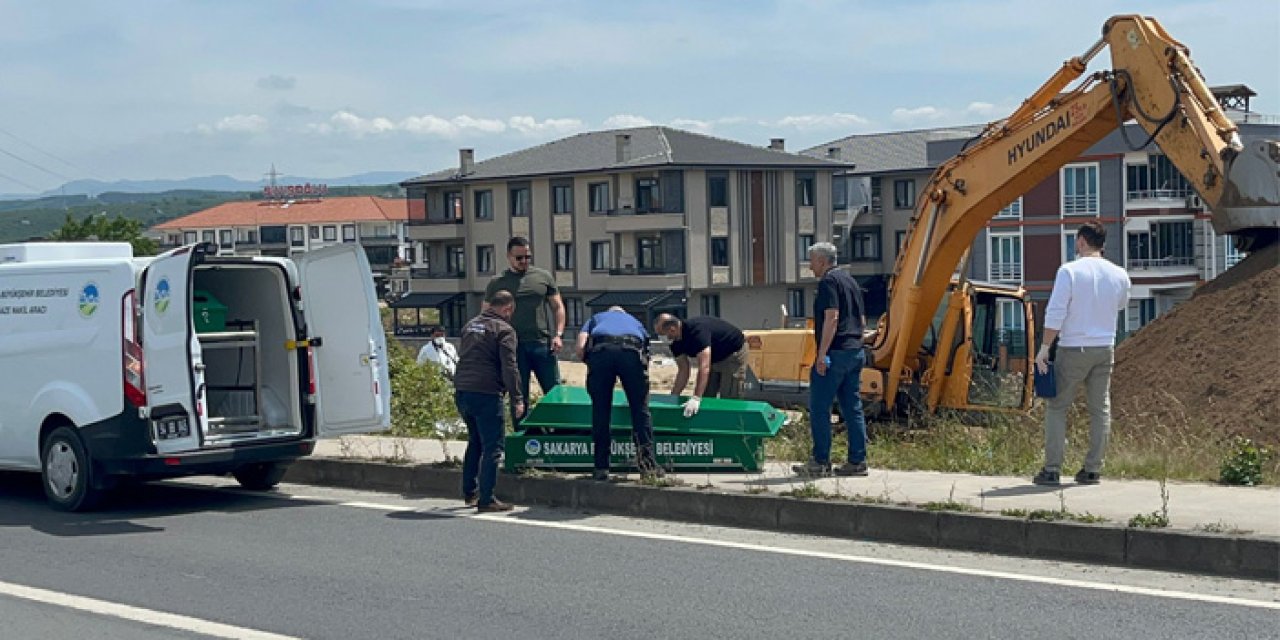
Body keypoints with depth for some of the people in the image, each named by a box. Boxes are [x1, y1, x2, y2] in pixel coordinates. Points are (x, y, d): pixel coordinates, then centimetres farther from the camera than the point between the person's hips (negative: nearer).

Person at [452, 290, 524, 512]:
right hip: (486, 394, -8)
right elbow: (509, 367, -13)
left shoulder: (470, 325, 17)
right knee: (492, 447, -2)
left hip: (462, 391, 8)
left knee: (475, 442, 23)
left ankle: (470, 492, 27)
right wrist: (517, 399, -10)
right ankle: (486, 500, -5)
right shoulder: (504, 330, -7)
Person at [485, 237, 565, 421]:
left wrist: (558, 334, -1)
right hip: (514, 348, -1)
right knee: (519, 397, 4)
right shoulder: (497, 284, 8)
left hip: (543, 344, 1)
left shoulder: (544, 277, 11)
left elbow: (557, 307, 13)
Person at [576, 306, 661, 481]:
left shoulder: (595, 319, 38)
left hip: (600, 350, 0)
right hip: (632, 352, 0)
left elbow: (580, 348, 19)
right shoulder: (635, 322, 42)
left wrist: (590, 365, 34)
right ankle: (648, 465, 5)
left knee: (600, 411, 9)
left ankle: (601, 468, 9)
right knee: (640, 409, 8)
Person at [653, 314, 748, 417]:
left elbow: (704, 367, -45)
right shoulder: (677, 343, -11)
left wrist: (696, 398, -50)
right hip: (715, 358, 9)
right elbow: (683, 371, -3)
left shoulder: (697, 330, -38)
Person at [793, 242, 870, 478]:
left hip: (835, 352, -9)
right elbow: (862, 320, 21)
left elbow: (831, 318, -19)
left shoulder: (829, 281, -10)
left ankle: (821, 462, -3)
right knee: (853, 408, 9)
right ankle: (857, 461, 8)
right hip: (856, 352, 9)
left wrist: (822, 354, -20)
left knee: (819, 408, -3)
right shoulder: (850, 280, 18)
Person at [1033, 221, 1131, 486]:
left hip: (1073, 349, -4)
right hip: (1105, 349, 4)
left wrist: (1044, 348, -11)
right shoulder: (1119, 275, 2)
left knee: (1056, 407, 4)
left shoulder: (1069, 271, -11)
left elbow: (1055, 313, -15)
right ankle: (1093, 470, 11)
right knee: (1100, 409, 10)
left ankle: (1052, 469, 0)